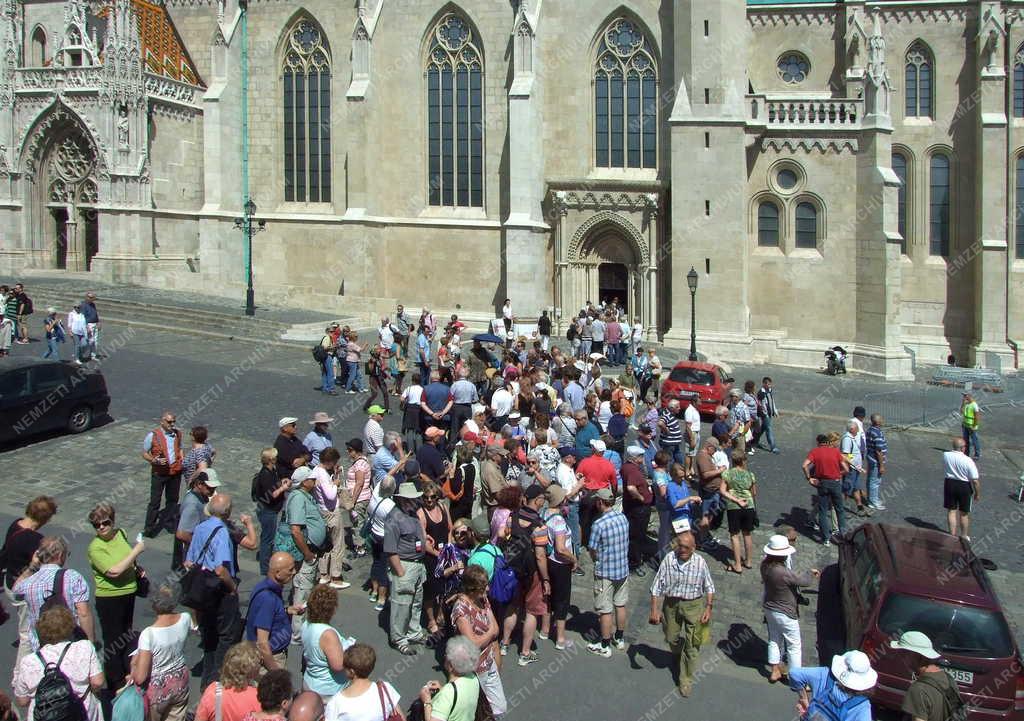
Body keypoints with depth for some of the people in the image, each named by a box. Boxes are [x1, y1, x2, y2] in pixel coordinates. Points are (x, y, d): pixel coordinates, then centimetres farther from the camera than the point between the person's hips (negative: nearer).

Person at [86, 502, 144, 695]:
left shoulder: (120, 533, 0)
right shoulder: (95, 547, -22)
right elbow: (114, 571, -32)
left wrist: (136, 569, 4)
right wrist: (136, 551, -25)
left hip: (128, 591, 7)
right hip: (109, 598, -7)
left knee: (126, 635, 23)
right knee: (113, 642, 5)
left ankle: (127, 673, 41)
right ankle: (116, 683, 19)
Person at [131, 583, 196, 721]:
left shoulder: (148, 634, -30)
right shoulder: (185, 618, -17)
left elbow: (140, 678, -25)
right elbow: (195, 627, 11)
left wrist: (134, 663, -6)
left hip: (157, 690, -4)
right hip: (180, 683, 4)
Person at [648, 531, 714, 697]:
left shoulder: (700, 562, -12)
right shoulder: (668, 559, -13)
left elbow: (709, 588, 1)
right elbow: (657, 586, -9)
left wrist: (709, 608, -7)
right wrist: (654, 610, -11)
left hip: (694, 605, -1)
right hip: (671, 604, 1)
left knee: (692, 644, -1)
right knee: (671, 638, 18)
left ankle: (686, 680, 15)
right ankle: (677, 655, 54)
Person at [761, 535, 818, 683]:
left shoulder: (765, 565, -11)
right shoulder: (782, 572, -35)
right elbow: (804, 581, -23)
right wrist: (811, 573, 0)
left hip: (769, 609, 8)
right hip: (785, 614, -8)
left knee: (774, 640, 24)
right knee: (794, 646, 10)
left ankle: (775, 671, 37)